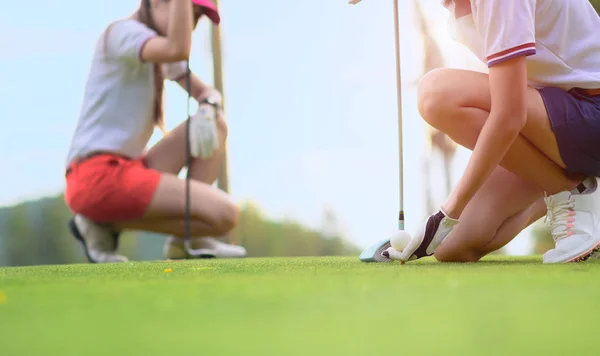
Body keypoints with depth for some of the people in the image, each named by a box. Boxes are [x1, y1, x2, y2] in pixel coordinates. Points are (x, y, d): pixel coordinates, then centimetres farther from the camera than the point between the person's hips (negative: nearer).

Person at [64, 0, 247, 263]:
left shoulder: (160, 53, 21)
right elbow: (178, 49, -29)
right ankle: (106, 223, -5)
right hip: (98, 176, -10)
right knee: (225, 215, -17)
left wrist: (207, 112, -6)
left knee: (215, 126, 9)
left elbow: (207, 93, 16)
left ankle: (186, 238, 0)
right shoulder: (123, 32, -8)